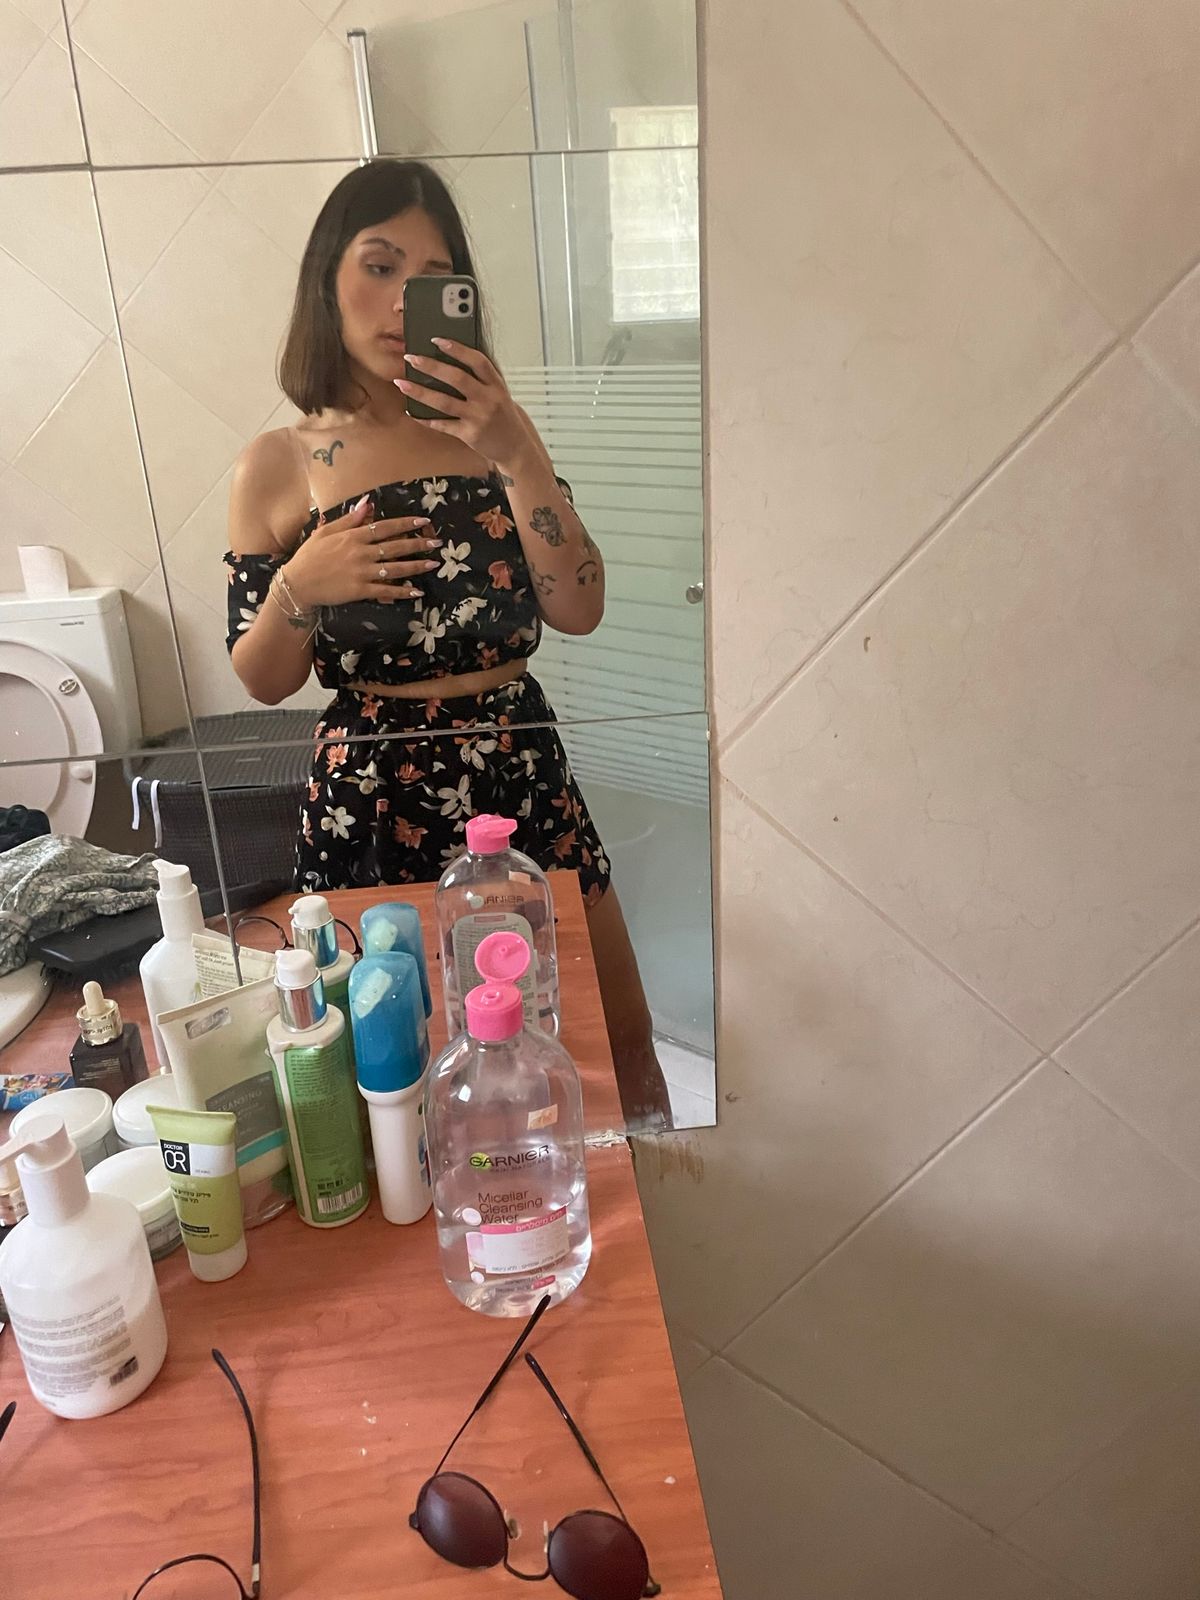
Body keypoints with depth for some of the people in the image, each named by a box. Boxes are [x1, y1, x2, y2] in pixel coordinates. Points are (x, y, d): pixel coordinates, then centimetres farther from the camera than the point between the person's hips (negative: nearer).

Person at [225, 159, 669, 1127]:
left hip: (522, 776, 2)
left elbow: (580, 612, -8)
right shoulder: (278, 467, -2)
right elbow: (264, 682, 3)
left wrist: (518, 454, -18)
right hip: (371, 801, -1)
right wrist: (299, 588, -17)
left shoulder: (488, 431, 2)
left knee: (622, 1036, 11)